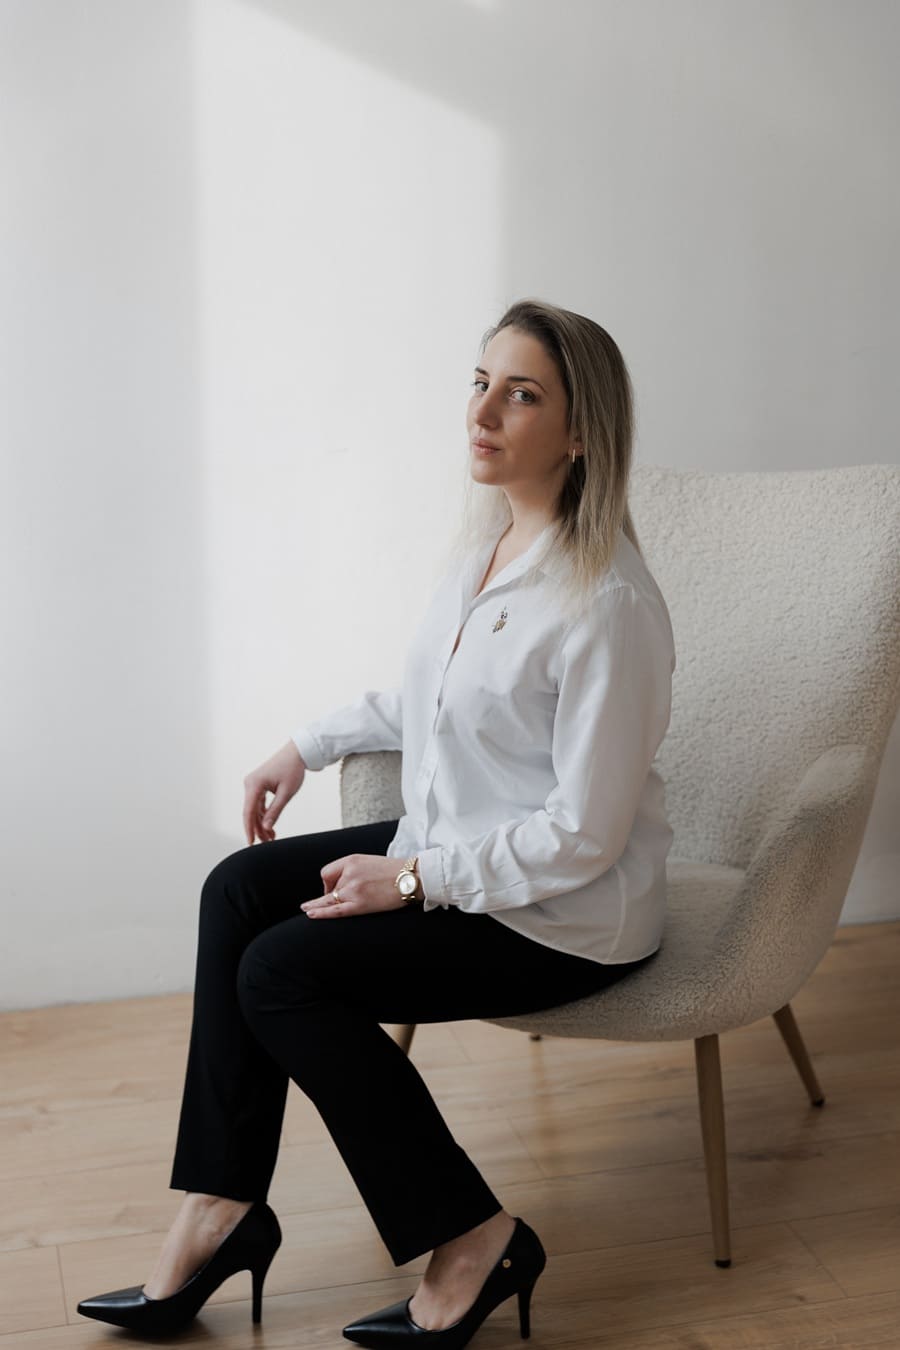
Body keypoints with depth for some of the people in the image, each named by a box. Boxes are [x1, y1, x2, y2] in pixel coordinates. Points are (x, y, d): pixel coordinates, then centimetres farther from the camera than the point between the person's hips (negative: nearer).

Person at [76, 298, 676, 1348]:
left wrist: (413, 877, -19)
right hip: (456, 852, 9)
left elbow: (583, 835, -24)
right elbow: (425, 699, 20)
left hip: (566, 914, -9)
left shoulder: (607, 602, -25)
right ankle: (220, 1207, 1)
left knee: (284, 970, -16)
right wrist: (308, 746, 11)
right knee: (237, 889, -3)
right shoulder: (487, 539, 3)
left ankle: (471, 1240, -3)